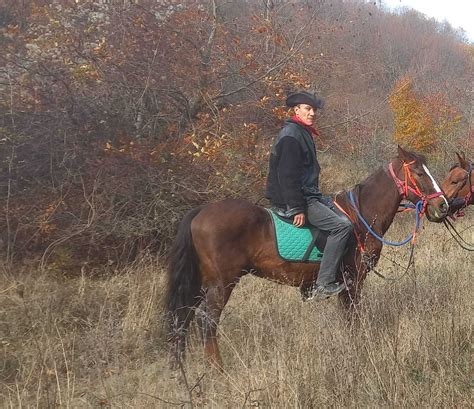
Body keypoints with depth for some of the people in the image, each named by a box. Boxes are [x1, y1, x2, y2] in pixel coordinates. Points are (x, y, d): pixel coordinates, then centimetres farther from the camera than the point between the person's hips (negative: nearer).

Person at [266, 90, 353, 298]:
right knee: (342, 225, -17)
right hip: (290, 201, -11)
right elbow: (287, 176, -21)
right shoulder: (290, 135, -15)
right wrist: (298, 209, -23)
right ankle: (324, 284, -18)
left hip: (308, 196, 11)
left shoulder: (303, 133, 18)